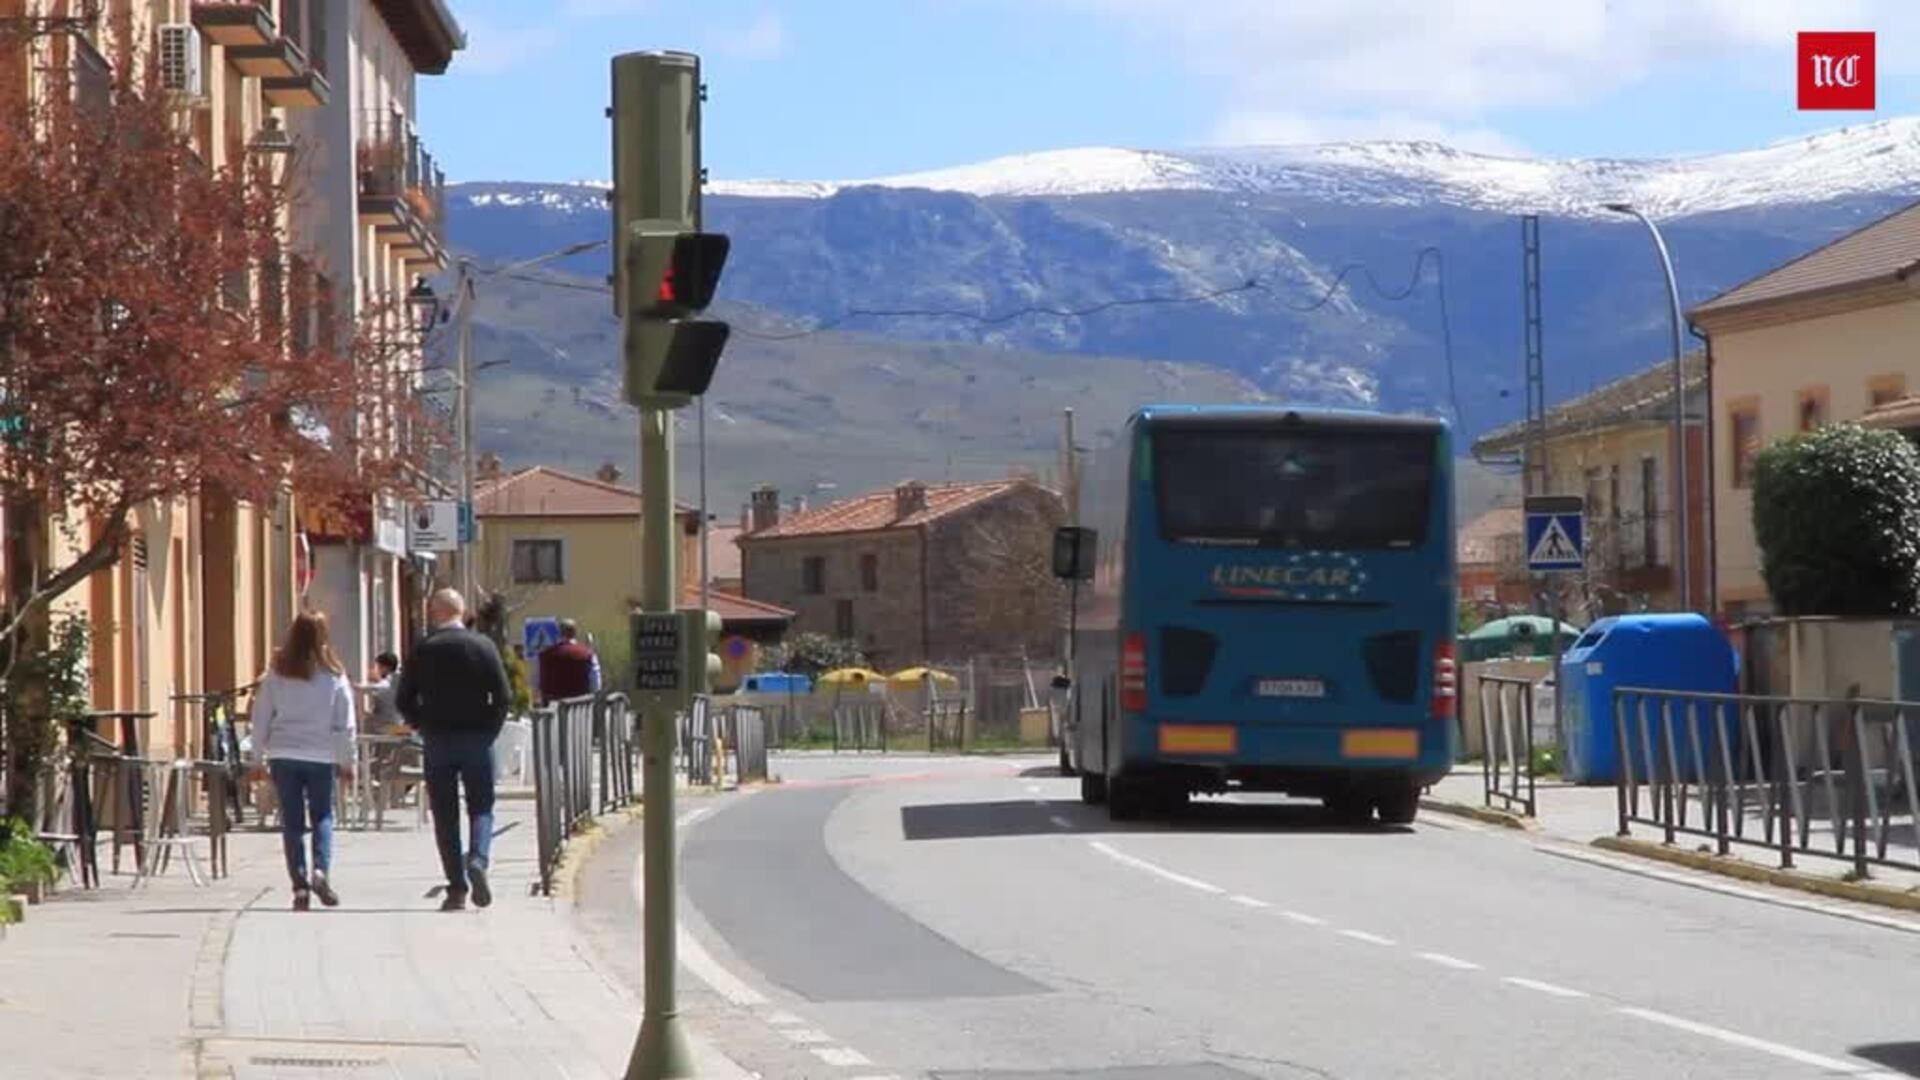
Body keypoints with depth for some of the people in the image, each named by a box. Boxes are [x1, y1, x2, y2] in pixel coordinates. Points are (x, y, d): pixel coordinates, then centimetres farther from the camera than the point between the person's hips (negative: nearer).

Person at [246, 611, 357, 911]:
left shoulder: (276, 675, 0)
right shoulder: (333, 676, -2)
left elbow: (260, 718, 3)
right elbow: (345, 723, 1)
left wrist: (258, 759, 10)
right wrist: (347, 762, 11)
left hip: (283, 756, 1)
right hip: (320, 755, -1)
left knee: (292, 822, 6)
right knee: (322, 816, 10)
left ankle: (300, 886, 2)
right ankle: (321, 870, -12)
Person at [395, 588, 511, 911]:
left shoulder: (422, 650, -1)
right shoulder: (483, 646, -2)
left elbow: (403, 700, -1)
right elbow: (502, 697, -6)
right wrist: (490, 729, 6)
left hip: (438, 740, 0)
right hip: (478, 739, 0)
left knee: (445, 814, 5)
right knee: (481, 807, 8)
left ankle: (457, 888, 1)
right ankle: (477, 859, -20)